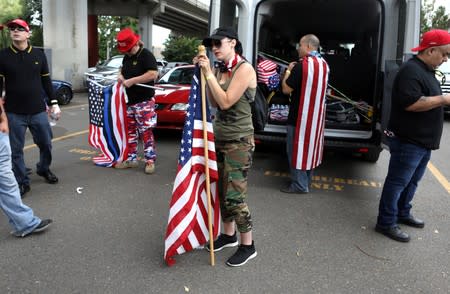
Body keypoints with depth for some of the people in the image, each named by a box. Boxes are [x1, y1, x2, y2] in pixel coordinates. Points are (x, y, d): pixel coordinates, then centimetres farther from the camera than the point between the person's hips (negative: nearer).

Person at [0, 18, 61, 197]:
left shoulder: (39, 54, 5)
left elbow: (46, 81, 10)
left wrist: (53, 102, 9)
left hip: (38, 110, 2)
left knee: (46, 144, 10)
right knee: (16, 149, 4)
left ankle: (44, 169, 37)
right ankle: (22, 182, 17)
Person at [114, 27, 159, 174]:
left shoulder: (146, 55, -11)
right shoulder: (126, 57, 14)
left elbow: (153, 74, -24)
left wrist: (132, 80, -22)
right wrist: (121, 76, 6)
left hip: (144, 101, -8)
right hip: (129, 101, 8)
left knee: (146, 132, -6)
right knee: (130, 131, 13)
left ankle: (150, 161, 2)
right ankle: (131, 159, 23)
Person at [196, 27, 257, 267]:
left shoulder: (244, 69, -13)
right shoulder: (220, 70, 8)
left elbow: (226, 102, -19)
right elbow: (214, 103, 4)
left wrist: (209, 74, -15)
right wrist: (204, 72, 1)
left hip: (239, 141, -8)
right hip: (220, 137, 8)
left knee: (234, 196, -4)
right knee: (221, 191, 14)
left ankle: (248, 245, 14)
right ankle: (228, 234, 33)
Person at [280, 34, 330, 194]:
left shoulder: (301, 65, -18)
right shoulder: (324, 64, 7)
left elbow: (286, 89, -14)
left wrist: (288, 71, 1)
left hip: (300, 115, -8)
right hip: (316, 115, 8)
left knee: (297, 148, 1)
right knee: (310, 146, 16)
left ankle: (299, 185, 6)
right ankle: (306, 181, 27)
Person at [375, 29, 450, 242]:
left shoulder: (426, 71, 16)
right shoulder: (411, 71, -18)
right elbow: (411, 104, -28)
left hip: (423, 141, 10)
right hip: (408, 141, -10)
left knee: (412, 181, 20)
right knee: (398, 182, -2)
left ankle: (403, 214, 35)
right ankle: (386, 223, 7)